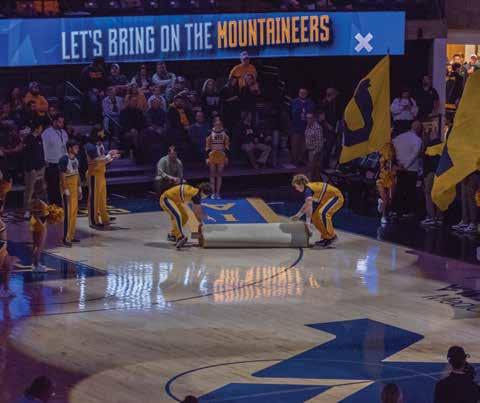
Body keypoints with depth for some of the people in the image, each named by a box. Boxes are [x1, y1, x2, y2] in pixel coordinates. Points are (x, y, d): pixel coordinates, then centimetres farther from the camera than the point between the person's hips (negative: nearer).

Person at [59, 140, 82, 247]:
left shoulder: (75, 159, 9)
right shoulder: (64, 159, -17)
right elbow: (62, 176, -18)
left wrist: (79, 188, 16)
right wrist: (66, 190, -20)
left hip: (74, 187, 9)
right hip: (67, 187, -9)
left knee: (74, 212, 12)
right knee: (68, 213, -9)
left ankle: (71, 236, 21)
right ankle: (66, 239, -6)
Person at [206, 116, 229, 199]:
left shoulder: (224, 133, 0)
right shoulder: (210, 133, -5)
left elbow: (227, 145, 6)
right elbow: (207, 146, -3)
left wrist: (226, 156, 3)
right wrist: (207, 157, -7)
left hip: (221, 155, 2)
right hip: (212, 155, -1)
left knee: (219, 175, 5)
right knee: (212, 175, 4)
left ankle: (218, 193, 12)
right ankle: (213, 193, 10)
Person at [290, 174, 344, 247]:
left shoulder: (308, 189, -21)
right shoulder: (308, 188, 9)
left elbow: (309, 206, -31)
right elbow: (307, 204, 23)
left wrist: (308, 222, -27)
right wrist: (298, 215, 25)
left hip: (336, 197, -10)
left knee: (322, 213, -31)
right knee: (315, 216, 9)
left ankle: (331, 236, -20)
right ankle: (325, 237, 16)